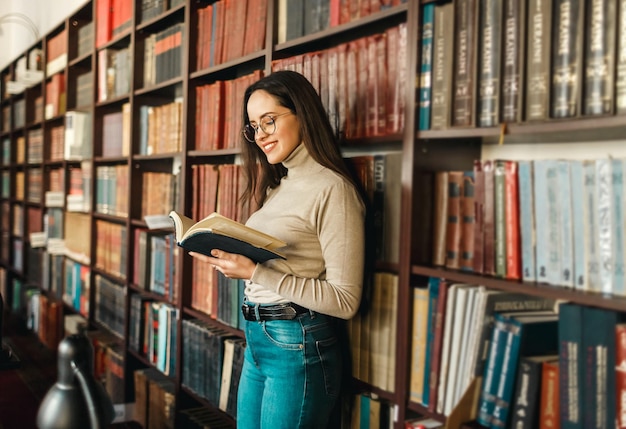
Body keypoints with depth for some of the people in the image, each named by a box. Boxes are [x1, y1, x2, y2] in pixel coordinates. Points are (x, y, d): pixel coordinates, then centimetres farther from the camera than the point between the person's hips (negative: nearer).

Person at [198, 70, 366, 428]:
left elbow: (345, 300, -19)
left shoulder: (332, 188, -15)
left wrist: (256, 272, -22)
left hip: (298, 345, -8)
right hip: (257, 339, 8)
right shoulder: (279, 186, 13)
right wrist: (232, 257, -3)